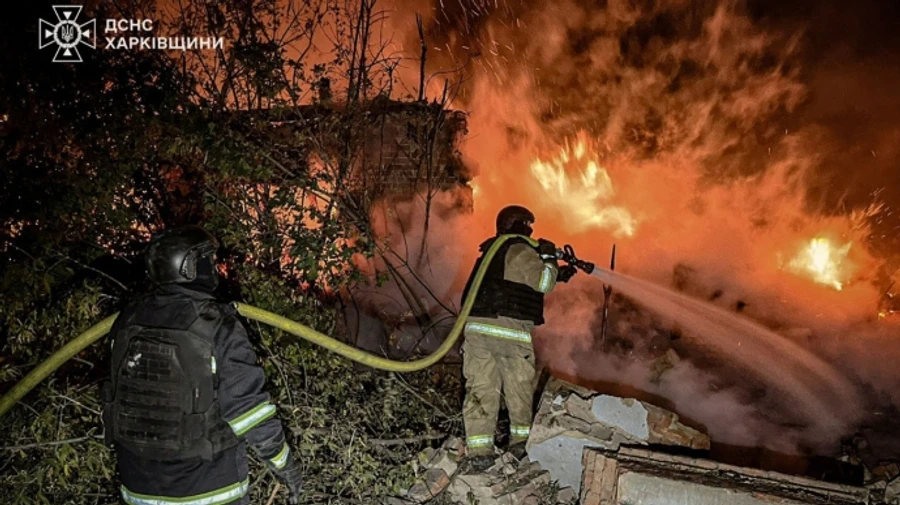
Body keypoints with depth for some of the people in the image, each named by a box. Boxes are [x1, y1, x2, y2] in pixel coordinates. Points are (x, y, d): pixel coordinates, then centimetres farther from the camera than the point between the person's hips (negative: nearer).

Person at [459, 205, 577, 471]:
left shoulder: (492, 250, 24)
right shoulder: (521, 250, -2)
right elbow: (542, 283, -10)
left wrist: (557, 276, 27)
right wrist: (549, 257, 7)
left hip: (475, 326, 7)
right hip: (508, 329, -6)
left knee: (481, 387, 5)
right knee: (519, 387, 12)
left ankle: (479, 450, 2)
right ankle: (520, 440, 23)